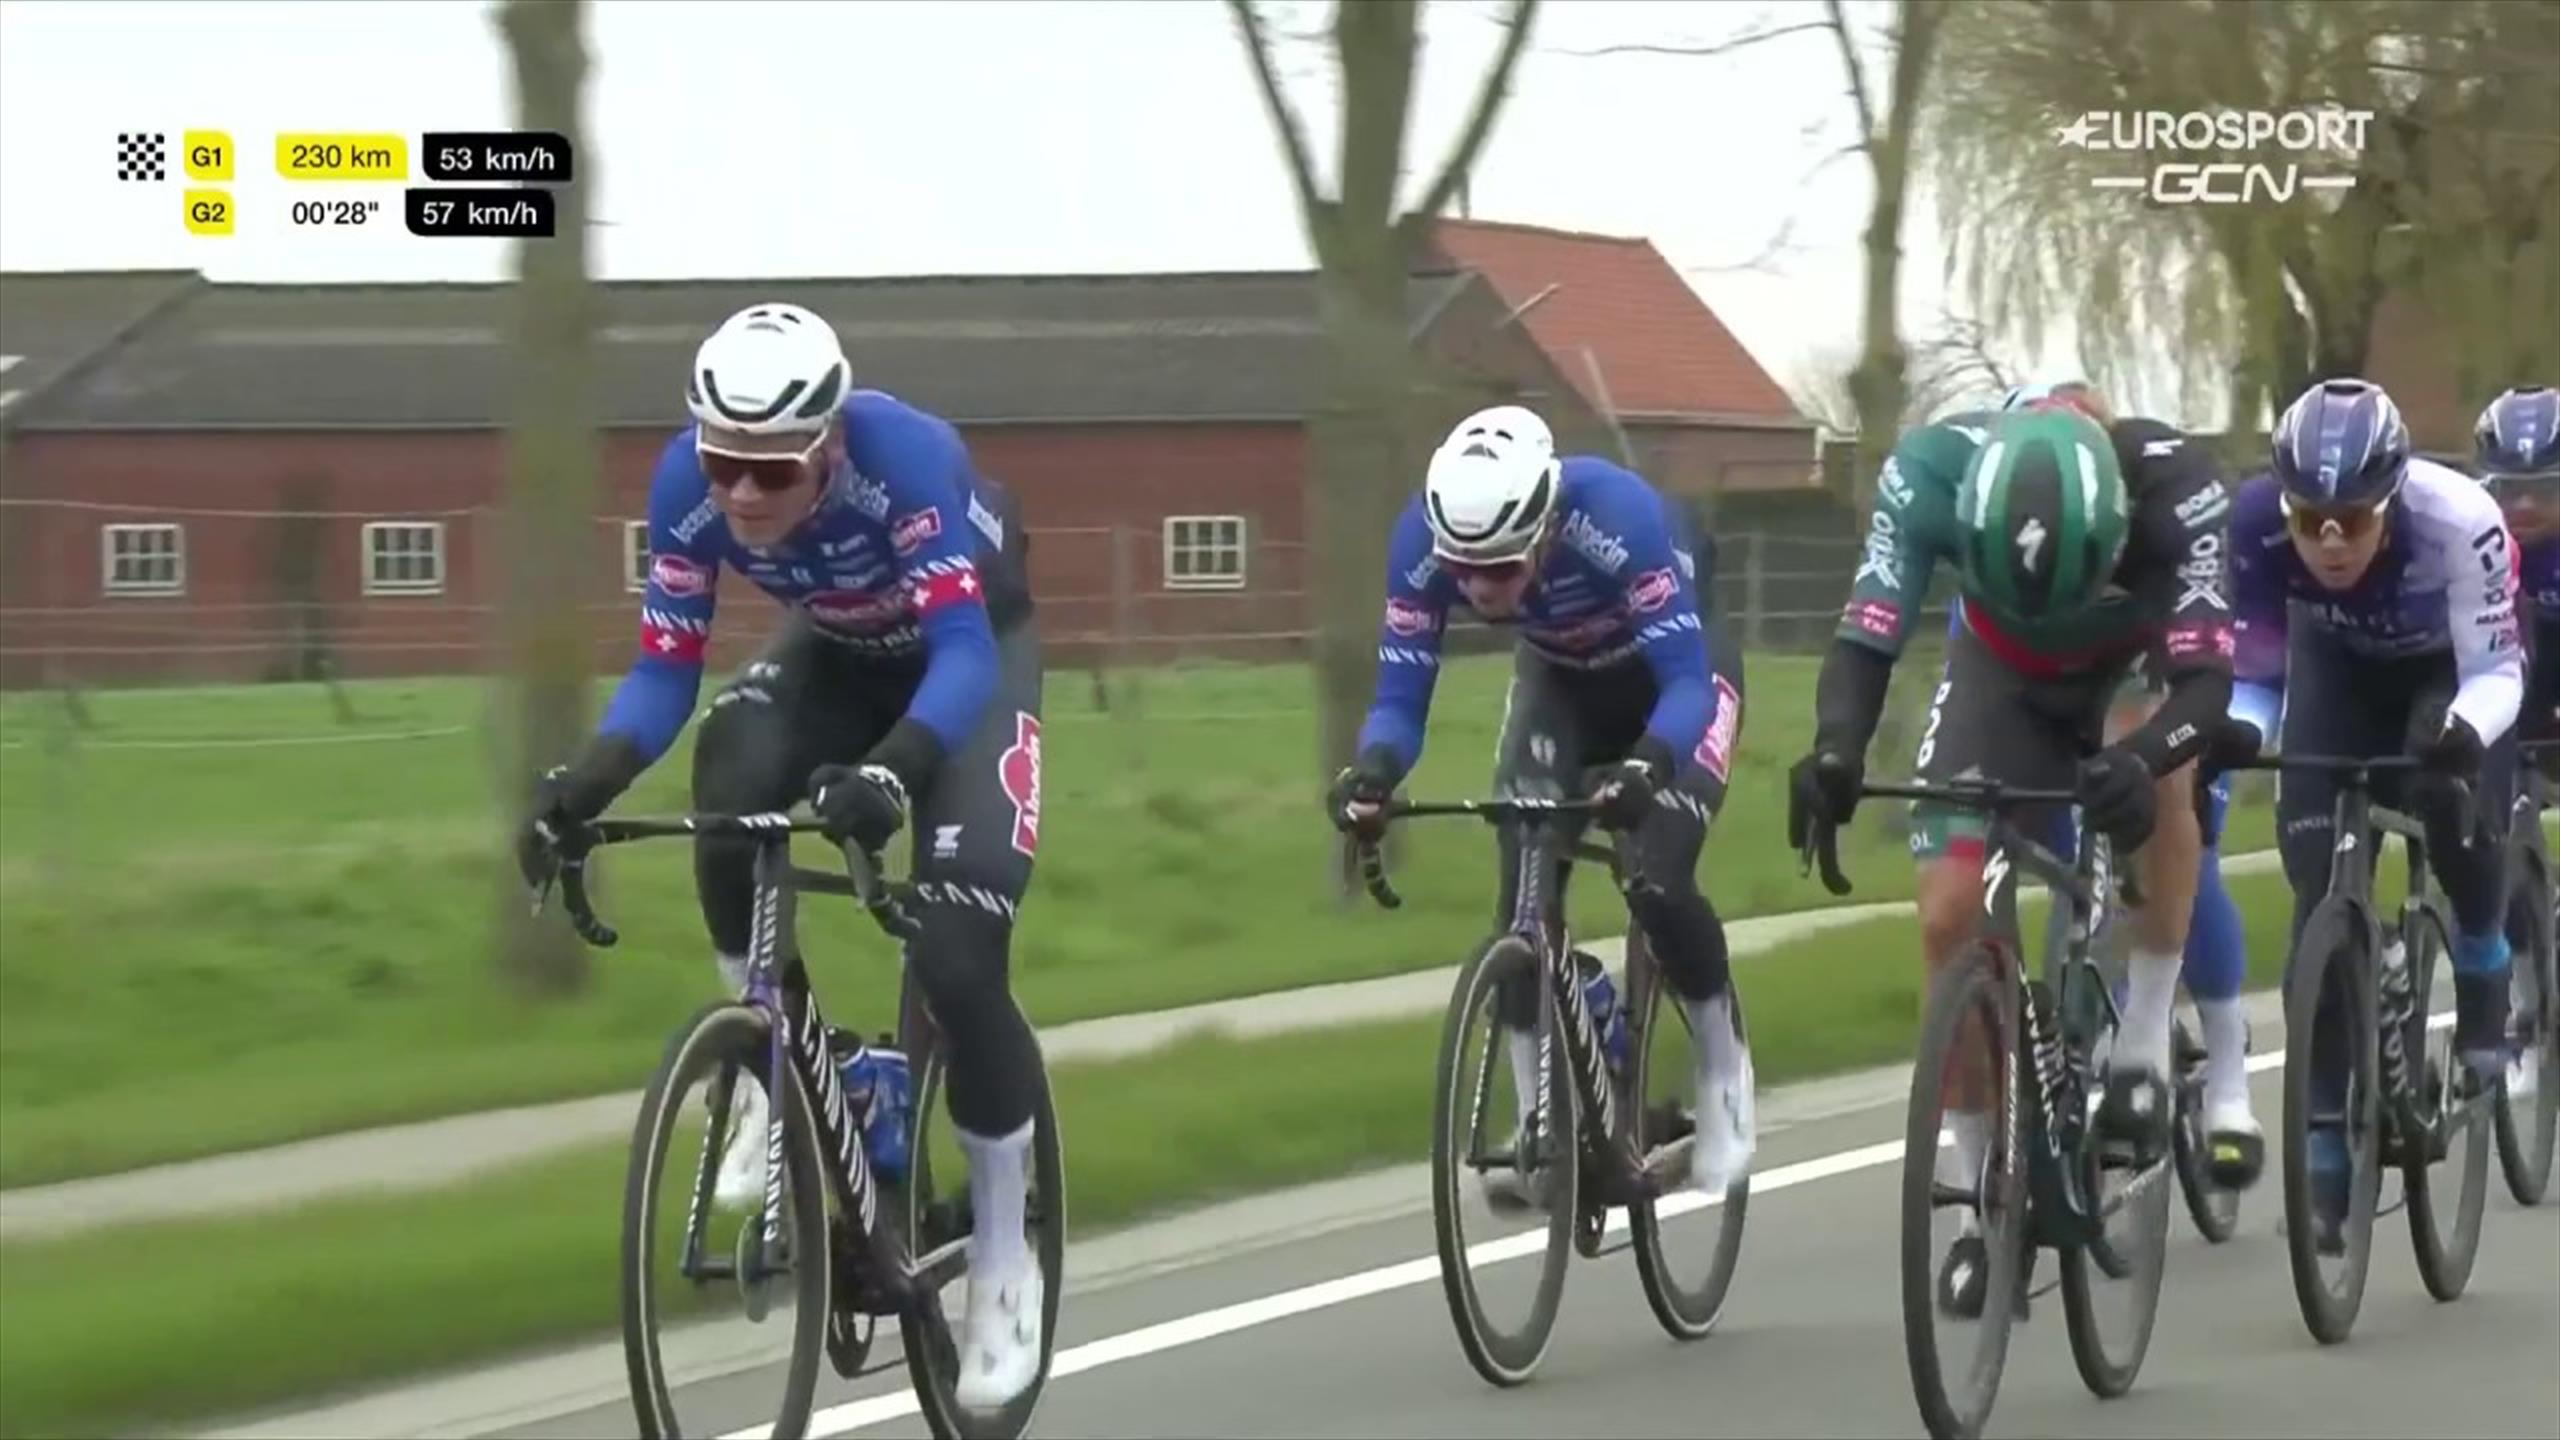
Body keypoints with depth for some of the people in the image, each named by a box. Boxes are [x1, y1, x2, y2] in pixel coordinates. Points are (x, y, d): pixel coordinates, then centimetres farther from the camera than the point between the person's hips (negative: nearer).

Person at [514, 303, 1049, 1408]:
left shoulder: (907, 457, -38)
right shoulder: (687, 483, -26)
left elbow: (963, 654, -44)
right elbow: (664, 670, -20)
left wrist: (889, 772, -62)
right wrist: (582, 786, -38)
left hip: (973, 651, -4)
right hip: (837, 650, 4)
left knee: (956, 962, -18)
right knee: (729, 807, -30)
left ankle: (1003, 1261, 0)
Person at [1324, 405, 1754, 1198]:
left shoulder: (1614, 515, -40)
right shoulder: (1424, 538, -30)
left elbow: (1685, 679, -41)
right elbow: (1401, 694, -25)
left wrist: (1644, 767, -60)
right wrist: (1371, 772, -47)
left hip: (1673, 673, -4)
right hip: (1559, 680, 4)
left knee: (1658, 882, -22)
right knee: (1524, 894, -14)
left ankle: (1723, 1065, 4)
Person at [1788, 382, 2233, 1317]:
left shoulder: (2173, 486, -40)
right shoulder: (1930, 473, -37)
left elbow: (2205, 680, -41)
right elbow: (1866, 638, -37)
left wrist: (2138, 759, -62)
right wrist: (1835, 750, -57)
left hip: (2137, 664, -1)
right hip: (2005, 671, 1)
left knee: (2169, 775, -34)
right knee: (1951, 915, -11)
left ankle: (2143, 1045, -15)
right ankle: (1985, 1202, 3)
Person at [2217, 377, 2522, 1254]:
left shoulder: (2458, 520, -39)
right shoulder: (2256, 524, -33)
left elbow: (2494, 670, -33)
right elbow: (2253, 672, -24)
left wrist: (2465, 729, -55)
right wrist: (2234, 728, -45)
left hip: (2449, 665, -1)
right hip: (2338, 666, 1)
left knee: (2461, 823, -26)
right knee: (2321, 887, -13)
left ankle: (2482, 979, 8)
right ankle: (2325, 1150, -8)